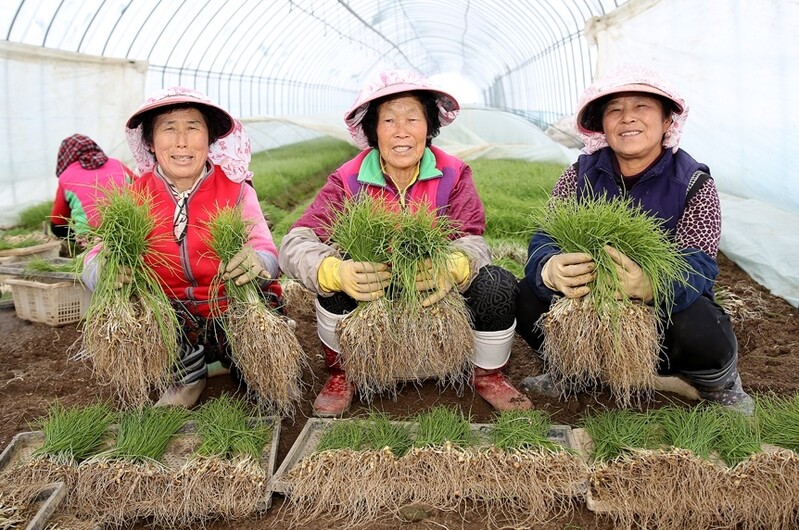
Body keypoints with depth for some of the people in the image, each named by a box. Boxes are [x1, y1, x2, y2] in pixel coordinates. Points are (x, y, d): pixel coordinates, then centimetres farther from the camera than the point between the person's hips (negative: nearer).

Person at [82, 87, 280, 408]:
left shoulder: (236, 190, -8)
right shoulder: (137, 196, -4)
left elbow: (267, 252, -19)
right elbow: (95, 259, -12)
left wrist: (257, 263, -44)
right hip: (170, 321, 2)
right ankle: (188, 372, 3)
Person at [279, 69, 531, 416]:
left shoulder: (453, 176, -10)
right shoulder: (349, 181, -14)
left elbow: (472, 242, -20)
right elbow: (295, 243, -24)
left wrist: (455, 268, -47)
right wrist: (335, 272, -48)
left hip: (440, 299, 1)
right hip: (371, 300, 0)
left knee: (498, 284, -25)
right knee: (335, 283, -30)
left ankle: (488, 376, 5)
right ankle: (340, 376, -2)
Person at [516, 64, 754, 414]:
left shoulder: (694, 185, -10)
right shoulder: (580, 175, -4)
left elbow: (696, 264, -23)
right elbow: (545, 240, -15)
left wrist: (649, 286, -49)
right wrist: (551, 270, -43)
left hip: (664, 310, -2)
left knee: (700, 330, -34)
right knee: (528, 297, -23)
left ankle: (720, 386, 3)